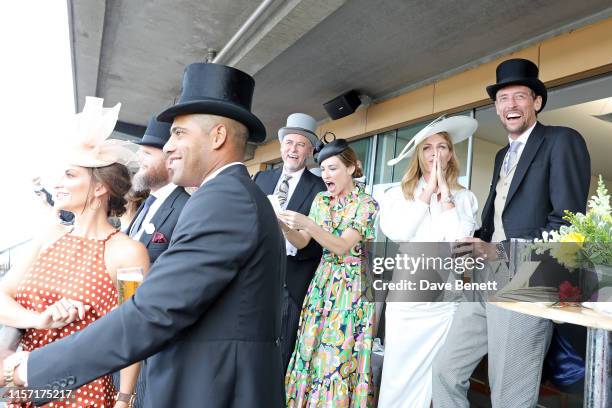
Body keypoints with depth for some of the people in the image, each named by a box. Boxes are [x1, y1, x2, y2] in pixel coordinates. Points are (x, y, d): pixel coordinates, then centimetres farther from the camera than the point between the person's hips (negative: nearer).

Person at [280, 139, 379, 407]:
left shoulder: (366, 204, -9)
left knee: (339, 357, -1)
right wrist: (284, 225, -15)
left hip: (352, 286, -5)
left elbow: (342, 247, -20)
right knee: (312, 351, 9)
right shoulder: (321, 200, 7)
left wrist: (307, 224, -30)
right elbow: (301, 242, 4)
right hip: (323, 283, 5)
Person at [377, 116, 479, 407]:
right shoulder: (398, 194, 4)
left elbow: (459, 241, -10)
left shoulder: (464, 198, 5)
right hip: (405, 300, -1)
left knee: (440, 381, 8)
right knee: (399, 380, 5)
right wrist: (428, 191, -8)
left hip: (446, 303, 1)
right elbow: (395, 231, -14)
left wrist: (444, 194, -7)